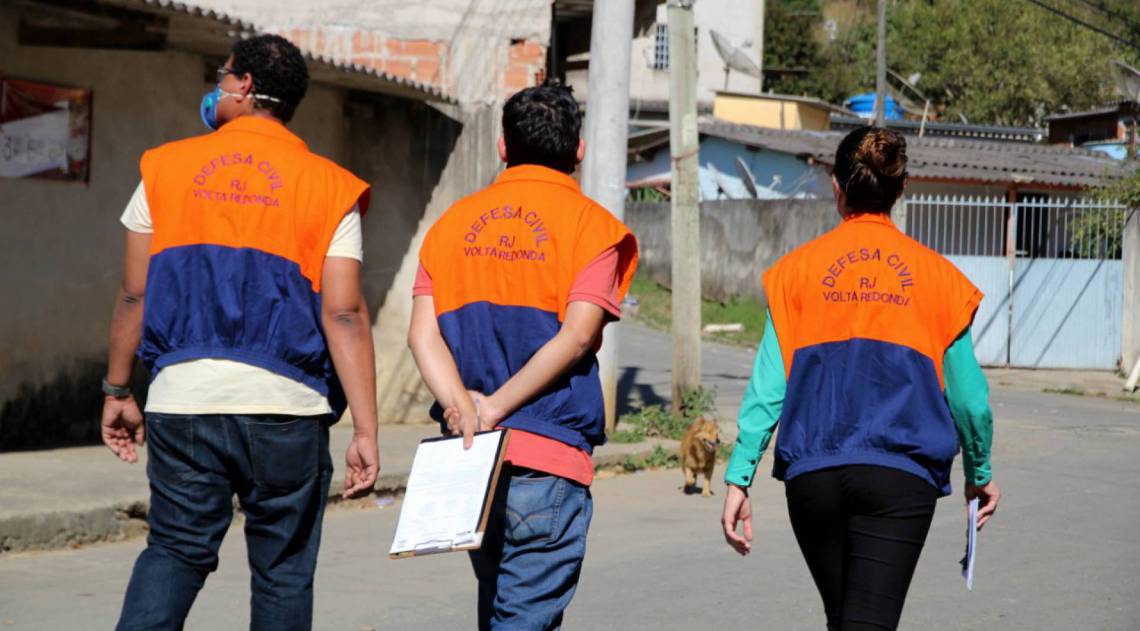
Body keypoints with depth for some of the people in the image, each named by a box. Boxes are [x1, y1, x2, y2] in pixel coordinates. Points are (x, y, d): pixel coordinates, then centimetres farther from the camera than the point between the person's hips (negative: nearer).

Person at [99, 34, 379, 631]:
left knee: (174, 550, 13)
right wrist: (365, 430, -5)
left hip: (182, 401, 1)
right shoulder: (330, 188, 2)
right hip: (284, 404, -1)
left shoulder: (166, 168, 6)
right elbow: (344, 315, -6)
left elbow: (134, 295, 6)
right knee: (282, 569, 10)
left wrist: (117, 390, 17)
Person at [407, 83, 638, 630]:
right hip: (549, 456, -5)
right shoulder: (591, 225, -1)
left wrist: (463, 407, -12)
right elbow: (576, 336, -14)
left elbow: (422, 333, -2)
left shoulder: (453, 222, 12)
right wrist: (498, 408, -14)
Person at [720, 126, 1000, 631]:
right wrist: (979, 474, 24)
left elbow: (768, 386, -1)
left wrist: (739, 479, 2)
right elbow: (968, 396, 8)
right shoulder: (936, 274, 6)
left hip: (812, 473, 2)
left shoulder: (798, 268, 5)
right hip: (900, 476, -2)